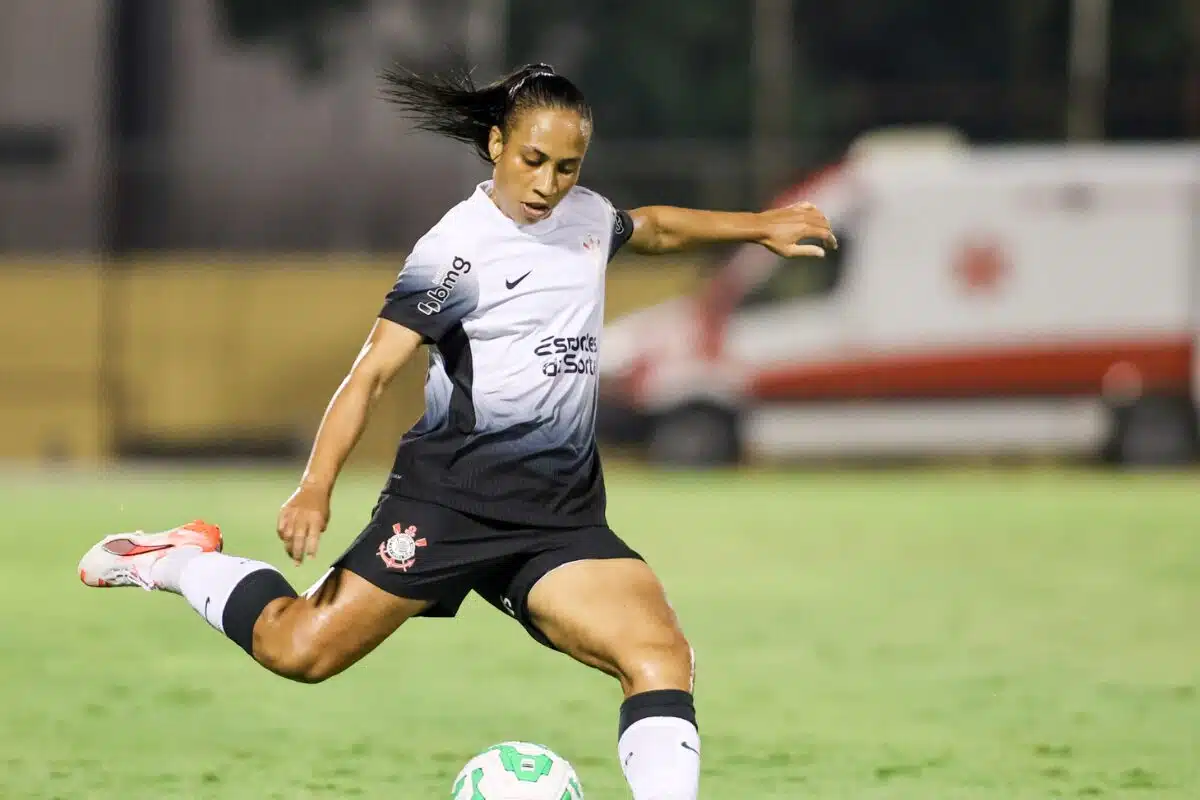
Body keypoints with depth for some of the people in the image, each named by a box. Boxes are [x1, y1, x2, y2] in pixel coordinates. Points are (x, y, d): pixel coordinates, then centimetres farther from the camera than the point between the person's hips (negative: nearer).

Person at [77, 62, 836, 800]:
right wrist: (316, 486, -26)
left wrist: (759, 226, 31)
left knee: (663, 655, -17)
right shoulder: (457, 247, -12)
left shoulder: (587, 215, 8)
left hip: (563, 509, 5)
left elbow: (654, 227, 33)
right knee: (299, 650, -8)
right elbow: (375, 370, -16)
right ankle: (181, 561, 19)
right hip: (453, 492, -5)